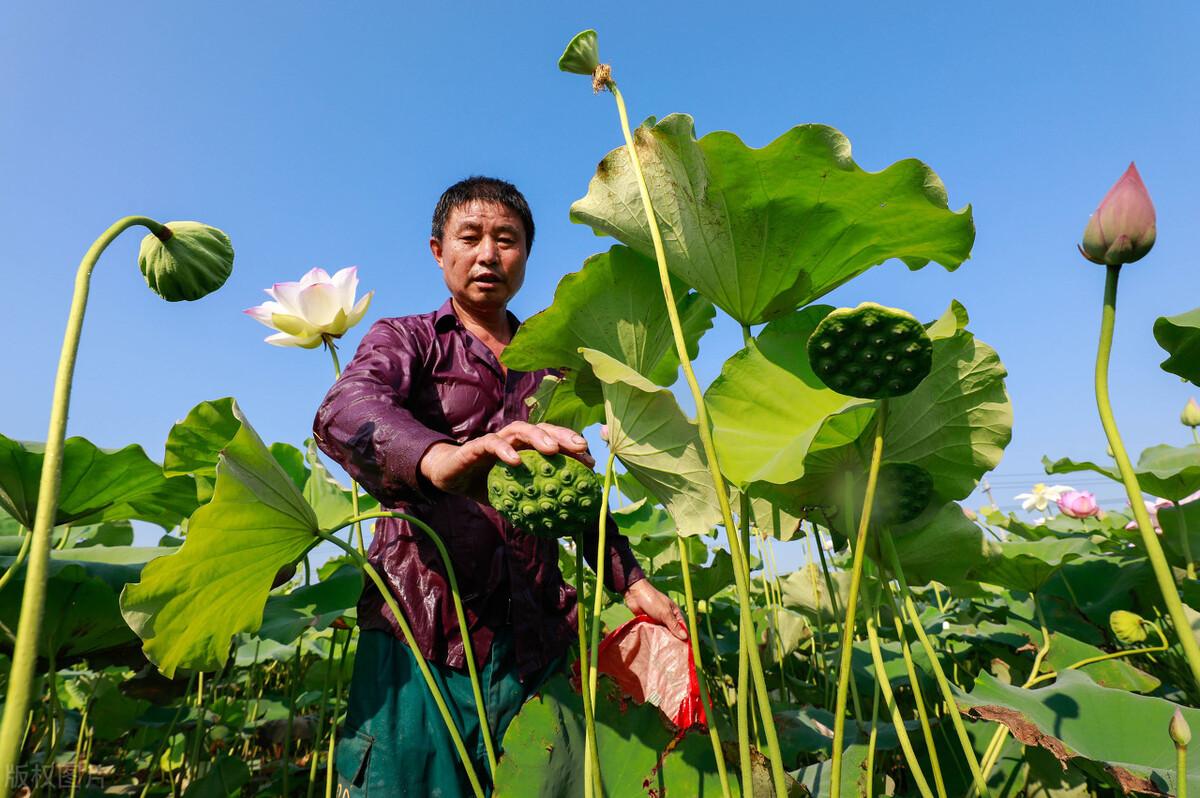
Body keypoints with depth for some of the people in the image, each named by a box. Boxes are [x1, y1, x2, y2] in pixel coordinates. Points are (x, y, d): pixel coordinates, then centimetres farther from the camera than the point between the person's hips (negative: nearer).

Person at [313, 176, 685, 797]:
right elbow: (344, 411, -18)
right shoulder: (405, 339, 5)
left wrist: (630, 582, 7)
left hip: (535, 630, 3)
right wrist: (442, 458, -40)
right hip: (423, 623, -3)